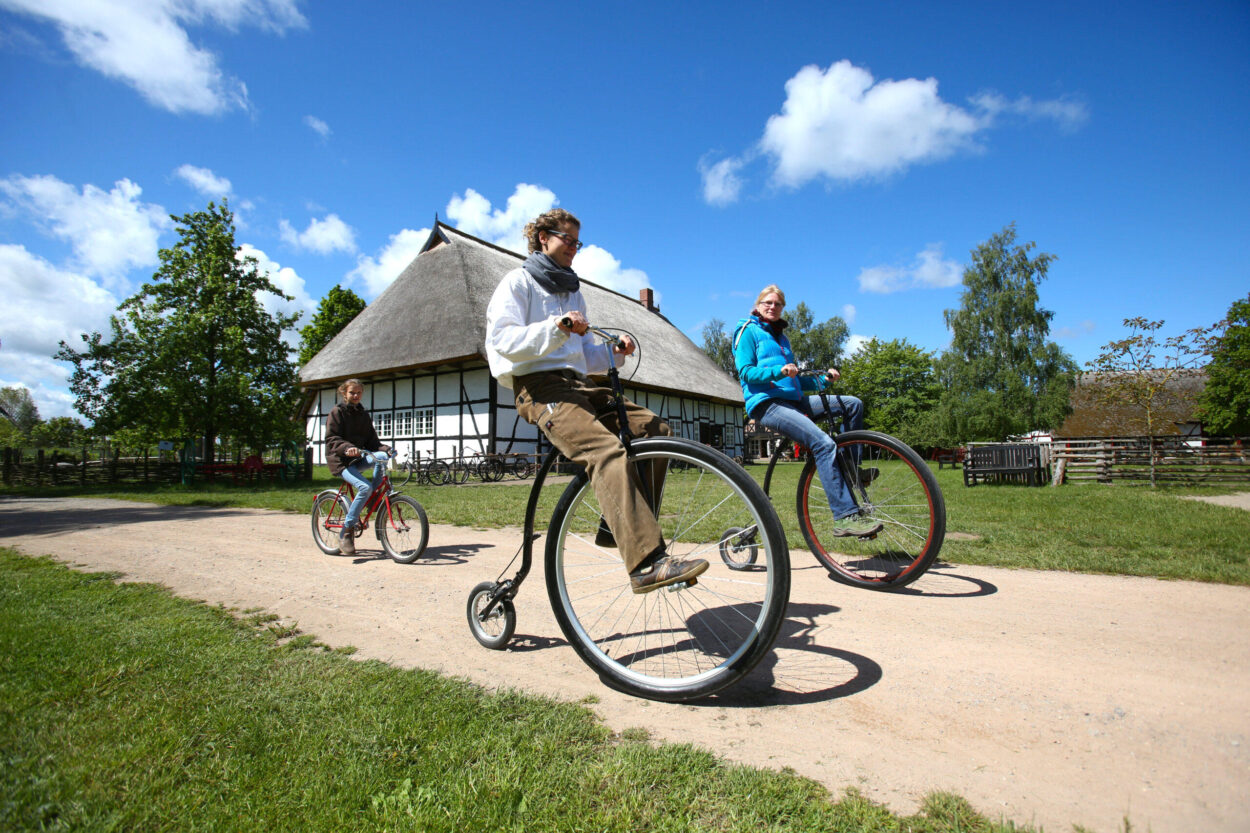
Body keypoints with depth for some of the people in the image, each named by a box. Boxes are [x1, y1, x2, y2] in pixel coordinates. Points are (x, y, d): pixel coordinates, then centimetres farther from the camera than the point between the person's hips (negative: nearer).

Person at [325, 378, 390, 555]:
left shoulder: (363, 414, 15)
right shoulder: (337, 411, -2)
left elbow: (371, 440, 11)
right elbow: (331, 439, -13)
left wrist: (384, 448, -10)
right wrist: (347, 448, -33)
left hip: (357, 459, 6)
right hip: (340, 460, -6)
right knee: (364, 487, -28)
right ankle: (346, 532, -18)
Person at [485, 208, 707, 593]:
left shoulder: (572, 291, 30)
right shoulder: (518, 282, 7)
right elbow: (503, 338, -10)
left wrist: (613, 353, 4)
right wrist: (555, 327, -23)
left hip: (579, 385, 8)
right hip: (541, 387, -7)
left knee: (654, 429, -12)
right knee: (608, 451, -32)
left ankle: (619, 527, -5)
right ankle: (646, 563, -39)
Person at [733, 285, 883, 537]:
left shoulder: (780, 337, 27)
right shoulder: (748, 331, 5)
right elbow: (746, 371, -10)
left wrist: (824, 379, 7)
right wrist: (779, 371, -25)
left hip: (793, 400, 8)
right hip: (766, 403, -8)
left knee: (852, 403, -2)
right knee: (824, 443, -27)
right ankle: (845, 517, -28)